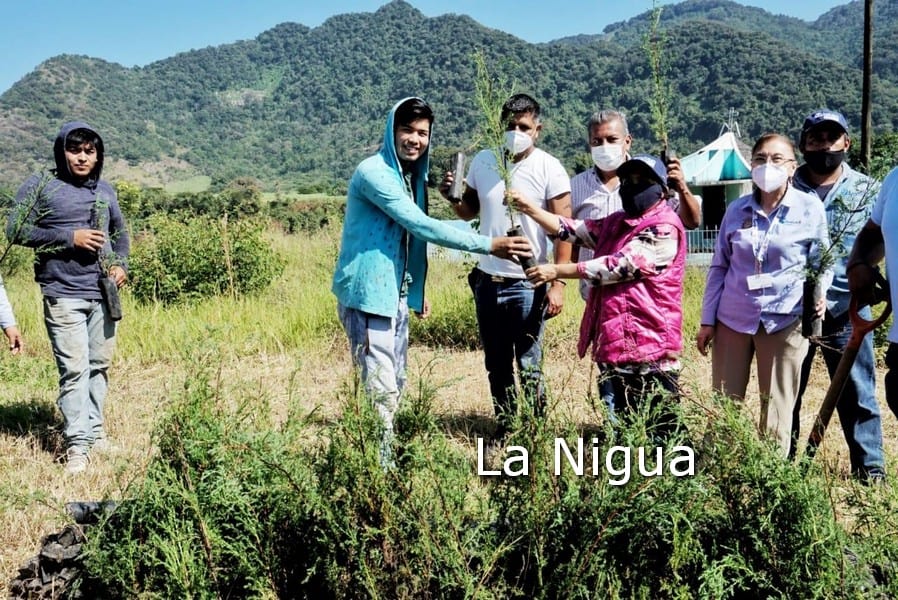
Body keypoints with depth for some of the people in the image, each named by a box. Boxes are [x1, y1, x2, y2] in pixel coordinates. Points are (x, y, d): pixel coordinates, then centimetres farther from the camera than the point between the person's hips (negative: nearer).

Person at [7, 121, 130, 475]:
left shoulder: (106, 191, 12)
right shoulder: (41, 187, -2)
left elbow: (120, 233, 24)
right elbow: (16, 231, -6)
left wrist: (120, 264, 4)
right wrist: (70, 237, -14)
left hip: (103, 293, 5)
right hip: (63, 295, -5)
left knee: (99, 365, 11)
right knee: (74, 368, -9)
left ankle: (95, 430, 24)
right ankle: (77, 444, -5)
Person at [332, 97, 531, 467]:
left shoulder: (412, 173, 12)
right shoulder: (374, 173, -17)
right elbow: (423, 226, -23)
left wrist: (417, 291, 18)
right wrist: (489, 245, -24)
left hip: (396, 295, 9)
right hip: (367, 295, -9)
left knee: (395, 385, 13)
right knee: (380, 390, -10)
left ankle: (385, 457, 24)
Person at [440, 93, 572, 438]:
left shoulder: (549, 169, -9)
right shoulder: (483, 161, 4)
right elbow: (469, 212, 15)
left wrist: (558, 283, -17)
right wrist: (452, 198, -8)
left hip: (528, 285, -5)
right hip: (487, 280, 5)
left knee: (529, 368, 1)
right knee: (496, 366, 15)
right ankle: (504, 431, 28)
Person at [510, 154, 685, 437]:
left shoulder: (665, 228, -10)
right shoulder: (615, 223, 17)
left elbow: (619, 266, -17)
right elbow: (570, 229, 12)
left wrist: (557, 271, -14)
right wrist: (528, 208, -1)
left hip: (651, 345, -8)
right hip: (617, 342, 8)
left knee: (661, 429, -5)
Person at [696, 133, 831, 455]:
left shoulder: (810, 208, -3)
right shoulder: (737, 209, 4)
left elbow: (822, 264, 6)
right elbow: (719, 266, 8)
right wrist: (707, 321, 6)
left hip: (784, 320, -2)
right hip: (733, 318, 2)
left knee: (777, 413, 6)